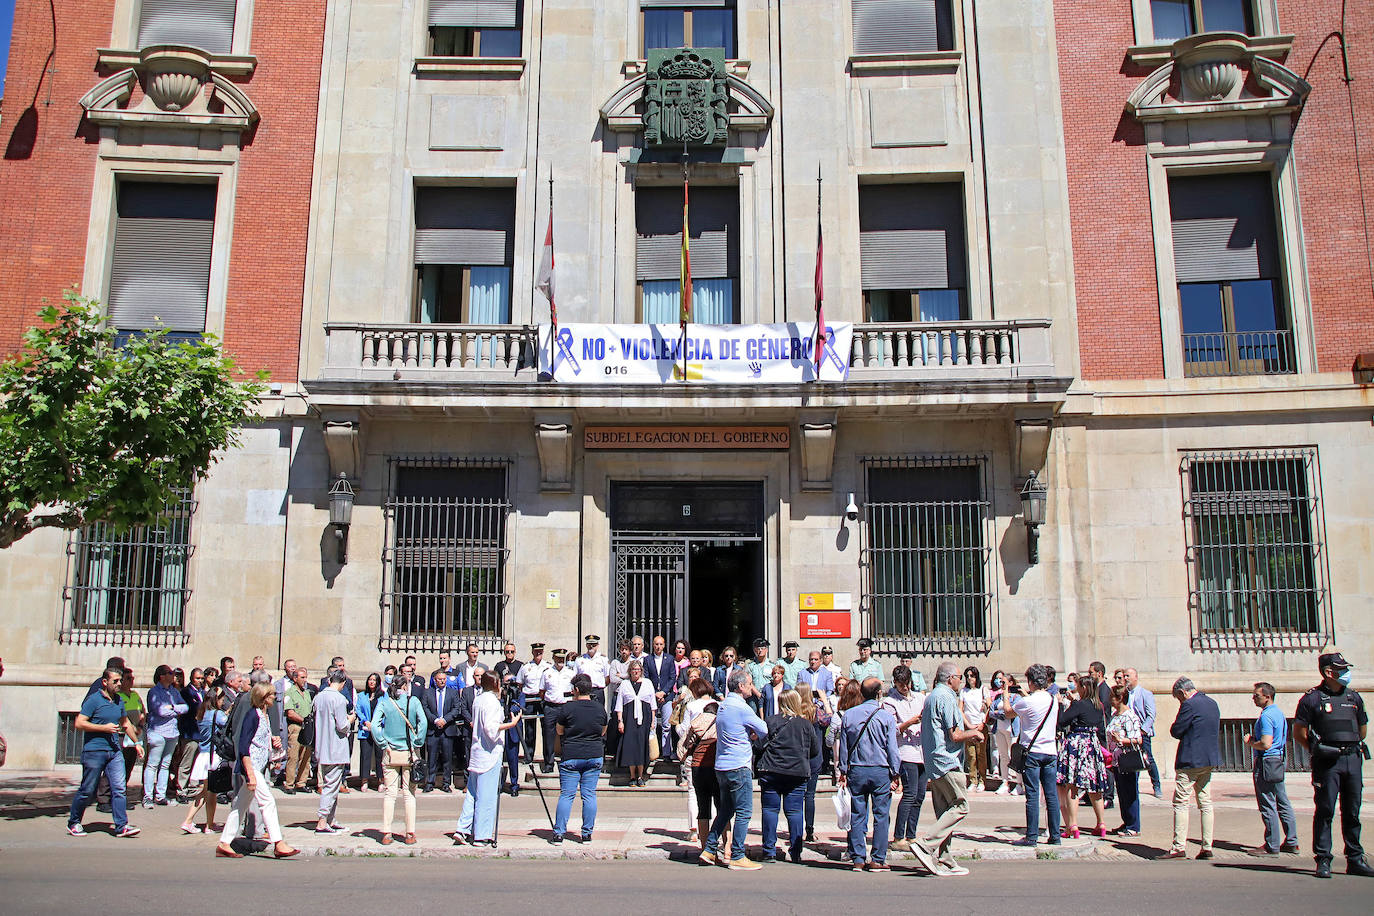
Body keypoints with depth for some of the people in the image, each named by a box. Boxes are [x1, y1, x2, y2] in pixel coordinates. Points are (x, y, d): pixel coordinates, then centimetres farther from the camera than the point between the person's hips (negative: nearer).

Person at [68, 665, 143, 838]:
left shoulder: (119, 701, 13)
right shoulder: (93, 700, -7)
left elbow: (126, 723, 28)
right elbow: (79, 723, -13)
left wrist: (136, 743, 27)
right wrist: (104, 728, -16)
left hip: (114, 752, 5)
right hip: (94, 751, -5)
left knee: (119, 788, -4)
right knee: (87, 790, 4)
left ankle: (122, 825, -5)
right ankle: (73, 823, 24)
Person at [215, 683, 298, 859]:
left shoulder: (264, 716, 14)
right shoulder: (252, 715, -14)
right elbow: (243, 746, -19)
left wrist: (272, 741, 5)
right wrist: (250, 774, -23)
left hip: (259, 767, 10)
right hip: (250, 766, -10)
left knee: (241, 805, 11)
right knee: (268, 801, -11)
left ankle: (224, 844, 16)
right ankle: (278, 844, -11)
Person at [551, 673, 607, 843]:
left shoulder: (568, 708, -8)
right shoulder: (600, 708, 3)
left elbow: (559, 731, 4)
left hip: (570, 756, -3)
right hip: (594, 756, 3)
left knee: (566, 795, 2)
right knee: (589, 795, 7)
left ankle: (559, 833, 2)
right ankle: (587, 833, 9)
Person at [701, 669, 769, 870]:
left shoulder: (723, 705, 13)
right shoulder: (741, 708, -15)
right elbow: (764, 731, -7)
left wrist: (749, 733, 10)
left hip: (721, 766, 9)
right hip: (738, 766, -9)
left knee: (725, 810, 17)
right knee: (744, 813, -2)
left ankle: (709, 850, 18)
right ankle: (737, 857, 0)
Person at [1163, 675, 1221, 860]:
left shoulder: (1190, 705, -15)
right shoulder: (1212, 703, 11)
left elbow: (1176, 731, -14)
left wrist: (1175, 725, 5)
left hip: (1190, 761, -8)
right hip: (1210, 759, 8)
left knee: (1181, 803, -4)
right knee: (1205, 803, 11)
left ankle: (1179, 847, -6)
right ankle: (1207, 847, 11)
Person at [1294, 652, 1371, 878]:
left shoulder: (1354, 697, 12)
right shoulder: (1312, 698, -4)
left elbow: (1362, 729, 23)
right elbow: (1298, 731, -1)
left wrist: (1352, 747, 15)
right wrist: (1317, 749, -3)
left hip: (1352, 760, 5)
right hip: (1327, 763, -5)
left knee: (1352, 813, 10)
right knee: (1325, 811, -3)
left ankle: (1355, 860, 19)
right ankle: (1323, 860, 2)